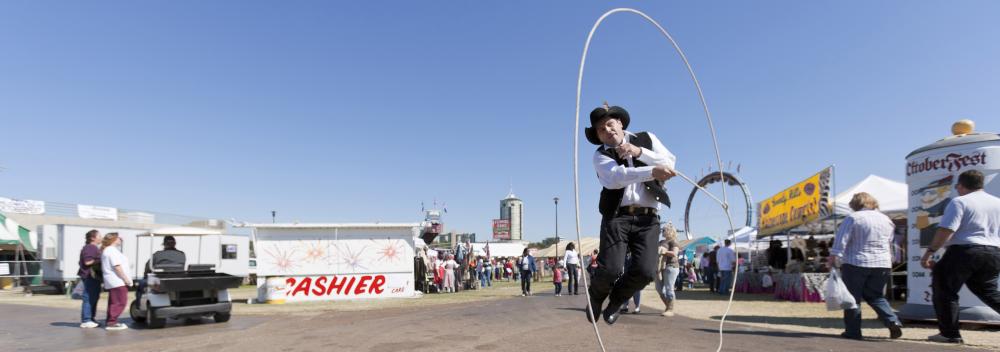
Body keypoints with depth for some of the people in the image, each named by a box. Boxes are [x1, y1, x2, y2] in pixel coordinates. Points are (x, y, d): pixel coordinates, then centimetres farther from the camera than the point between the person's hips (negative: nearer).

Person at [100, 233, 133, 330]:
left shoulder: (106, 250, 22)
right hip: (117, 281, -11)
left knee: (114, 302, 15)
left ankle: (110, 322, 20)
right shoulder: (112, 250, -12)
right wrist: (125, 278, -18)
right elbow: (117, 266, -20)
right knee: (120, 302, -10)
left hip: (114, 281, 11)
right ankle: (111, 323, -10)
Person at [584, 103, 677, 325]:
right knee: (610, 269, -16)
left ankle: (616, 299, 19)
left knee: (645, 271, -13)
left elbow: (670, 163, 3)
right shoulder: (601, 155, 5)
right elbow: (614, 178, -16)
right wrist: (653, 171, -27)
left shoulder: (646, 139, 16)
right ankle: (596, 296, 21)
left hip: (648, 218, 2)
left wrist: (639, 152, -9)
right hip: (617, 216, -2)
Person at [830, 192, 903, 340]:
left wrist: (834, 258, -12)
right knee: (876, 296, 18)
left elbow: (841, 241, -13)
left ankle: (853, 331, 5)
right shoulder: (886, 219, 13)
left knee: (853, 297, 4)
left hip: (856, 263, -5)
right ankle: (893, 322, 0)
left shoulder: (853, 218, -5)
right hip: (882, 265, 5)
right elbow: (890, 244, 21)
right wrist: (889, 261, 31)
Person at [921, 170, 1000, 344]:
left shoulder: (959, 202, -7)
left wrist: (929, 252, -15)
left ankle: (950, 334, 3)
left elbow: (946, 230, -18)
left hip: (963, 251, -7)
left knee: (945, 290, 3)